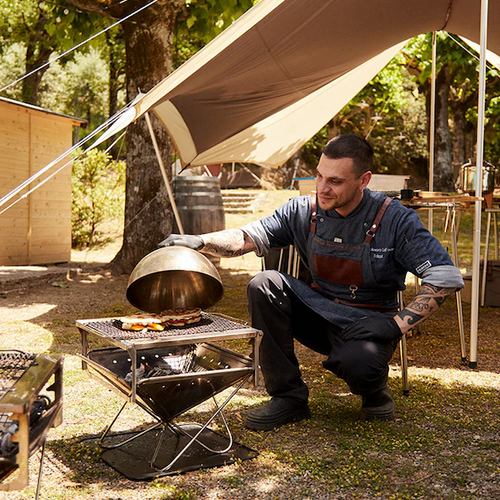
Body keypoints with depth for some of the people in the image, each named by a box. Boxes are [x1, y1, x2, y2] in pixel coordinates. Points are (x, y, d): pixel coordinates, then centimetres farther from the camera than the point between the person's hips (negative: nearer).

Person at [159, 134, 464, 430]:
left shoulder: (396, 220, -15)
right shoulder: (304, 211, -4)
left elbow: (447, 277, -17)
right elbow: (248, 237, -2)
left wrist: (399, 324, -22)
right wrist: (201, 241, -20)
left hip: (369, 324, -4)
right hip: (319, 312, 4)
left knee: (356, 364, -37)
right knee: (265, 286, -20)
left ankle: (375, 389, 6)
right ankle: (289, 396, -8)